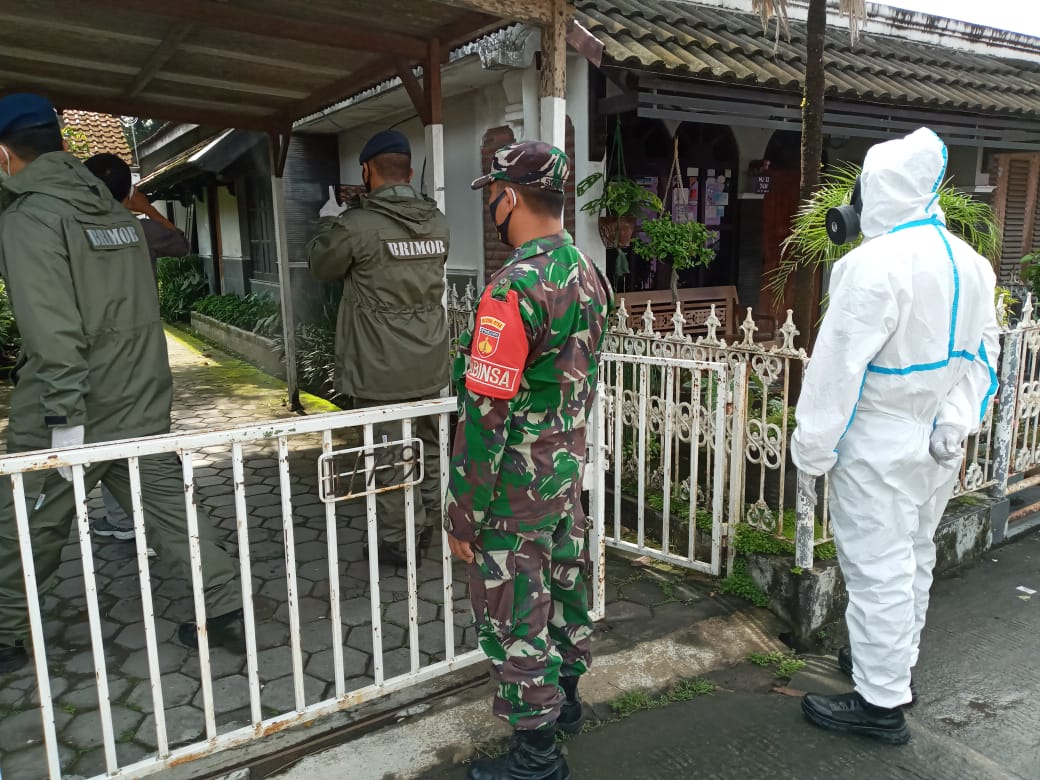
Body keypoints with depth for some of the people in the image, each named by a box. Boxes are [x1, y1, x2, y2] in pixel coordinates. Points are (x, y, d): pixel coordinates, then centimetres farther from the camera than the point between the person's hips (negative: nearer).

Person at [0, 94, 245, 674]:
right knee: (173, 508, 11)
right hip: (144, 406, 6)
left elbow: (53, 332, -22)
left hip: (73, 411, -6)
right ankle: (226, 611, 14)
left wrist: (63, 417, -22)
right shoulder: (118, 213, 10)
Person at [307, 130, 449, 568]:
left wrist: (329, 223, 20)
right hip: (430, 366, 6)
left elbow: (322, 266, 2)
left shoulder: (356, 225, -15)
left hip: (383, 371, -6)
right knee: (428, 449, 19)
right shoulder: (437, 222, 3)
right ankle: (425, 530, 34)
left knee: (389, 459, 5)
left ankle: (397, 546, 17)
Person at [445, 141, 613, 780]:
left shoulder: (514, 289, -25)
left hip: (517, 484, -8)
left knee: (514, 615, 7)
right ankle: (565, 697, 45)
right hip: (570, 469, 9)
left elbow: (487, 415, -25)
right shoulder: (590, 274, 2)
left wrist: (463, 513, -16)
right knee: (565, 583, 23)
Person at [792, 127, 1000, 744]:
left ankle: (881, 703, 16)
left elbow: (838, 367, -22)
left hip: (879, 448, -8)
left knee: (879, 570, 3)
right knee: (915, 558, 21)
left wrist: (811, 454, -15)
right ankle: (894, 663, 40)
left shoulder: (876, 263, -22)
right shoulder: (971, 263, 6)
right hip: (937, 447, 9)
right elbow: (983, 352, 9)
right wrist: (956, 421, 5)